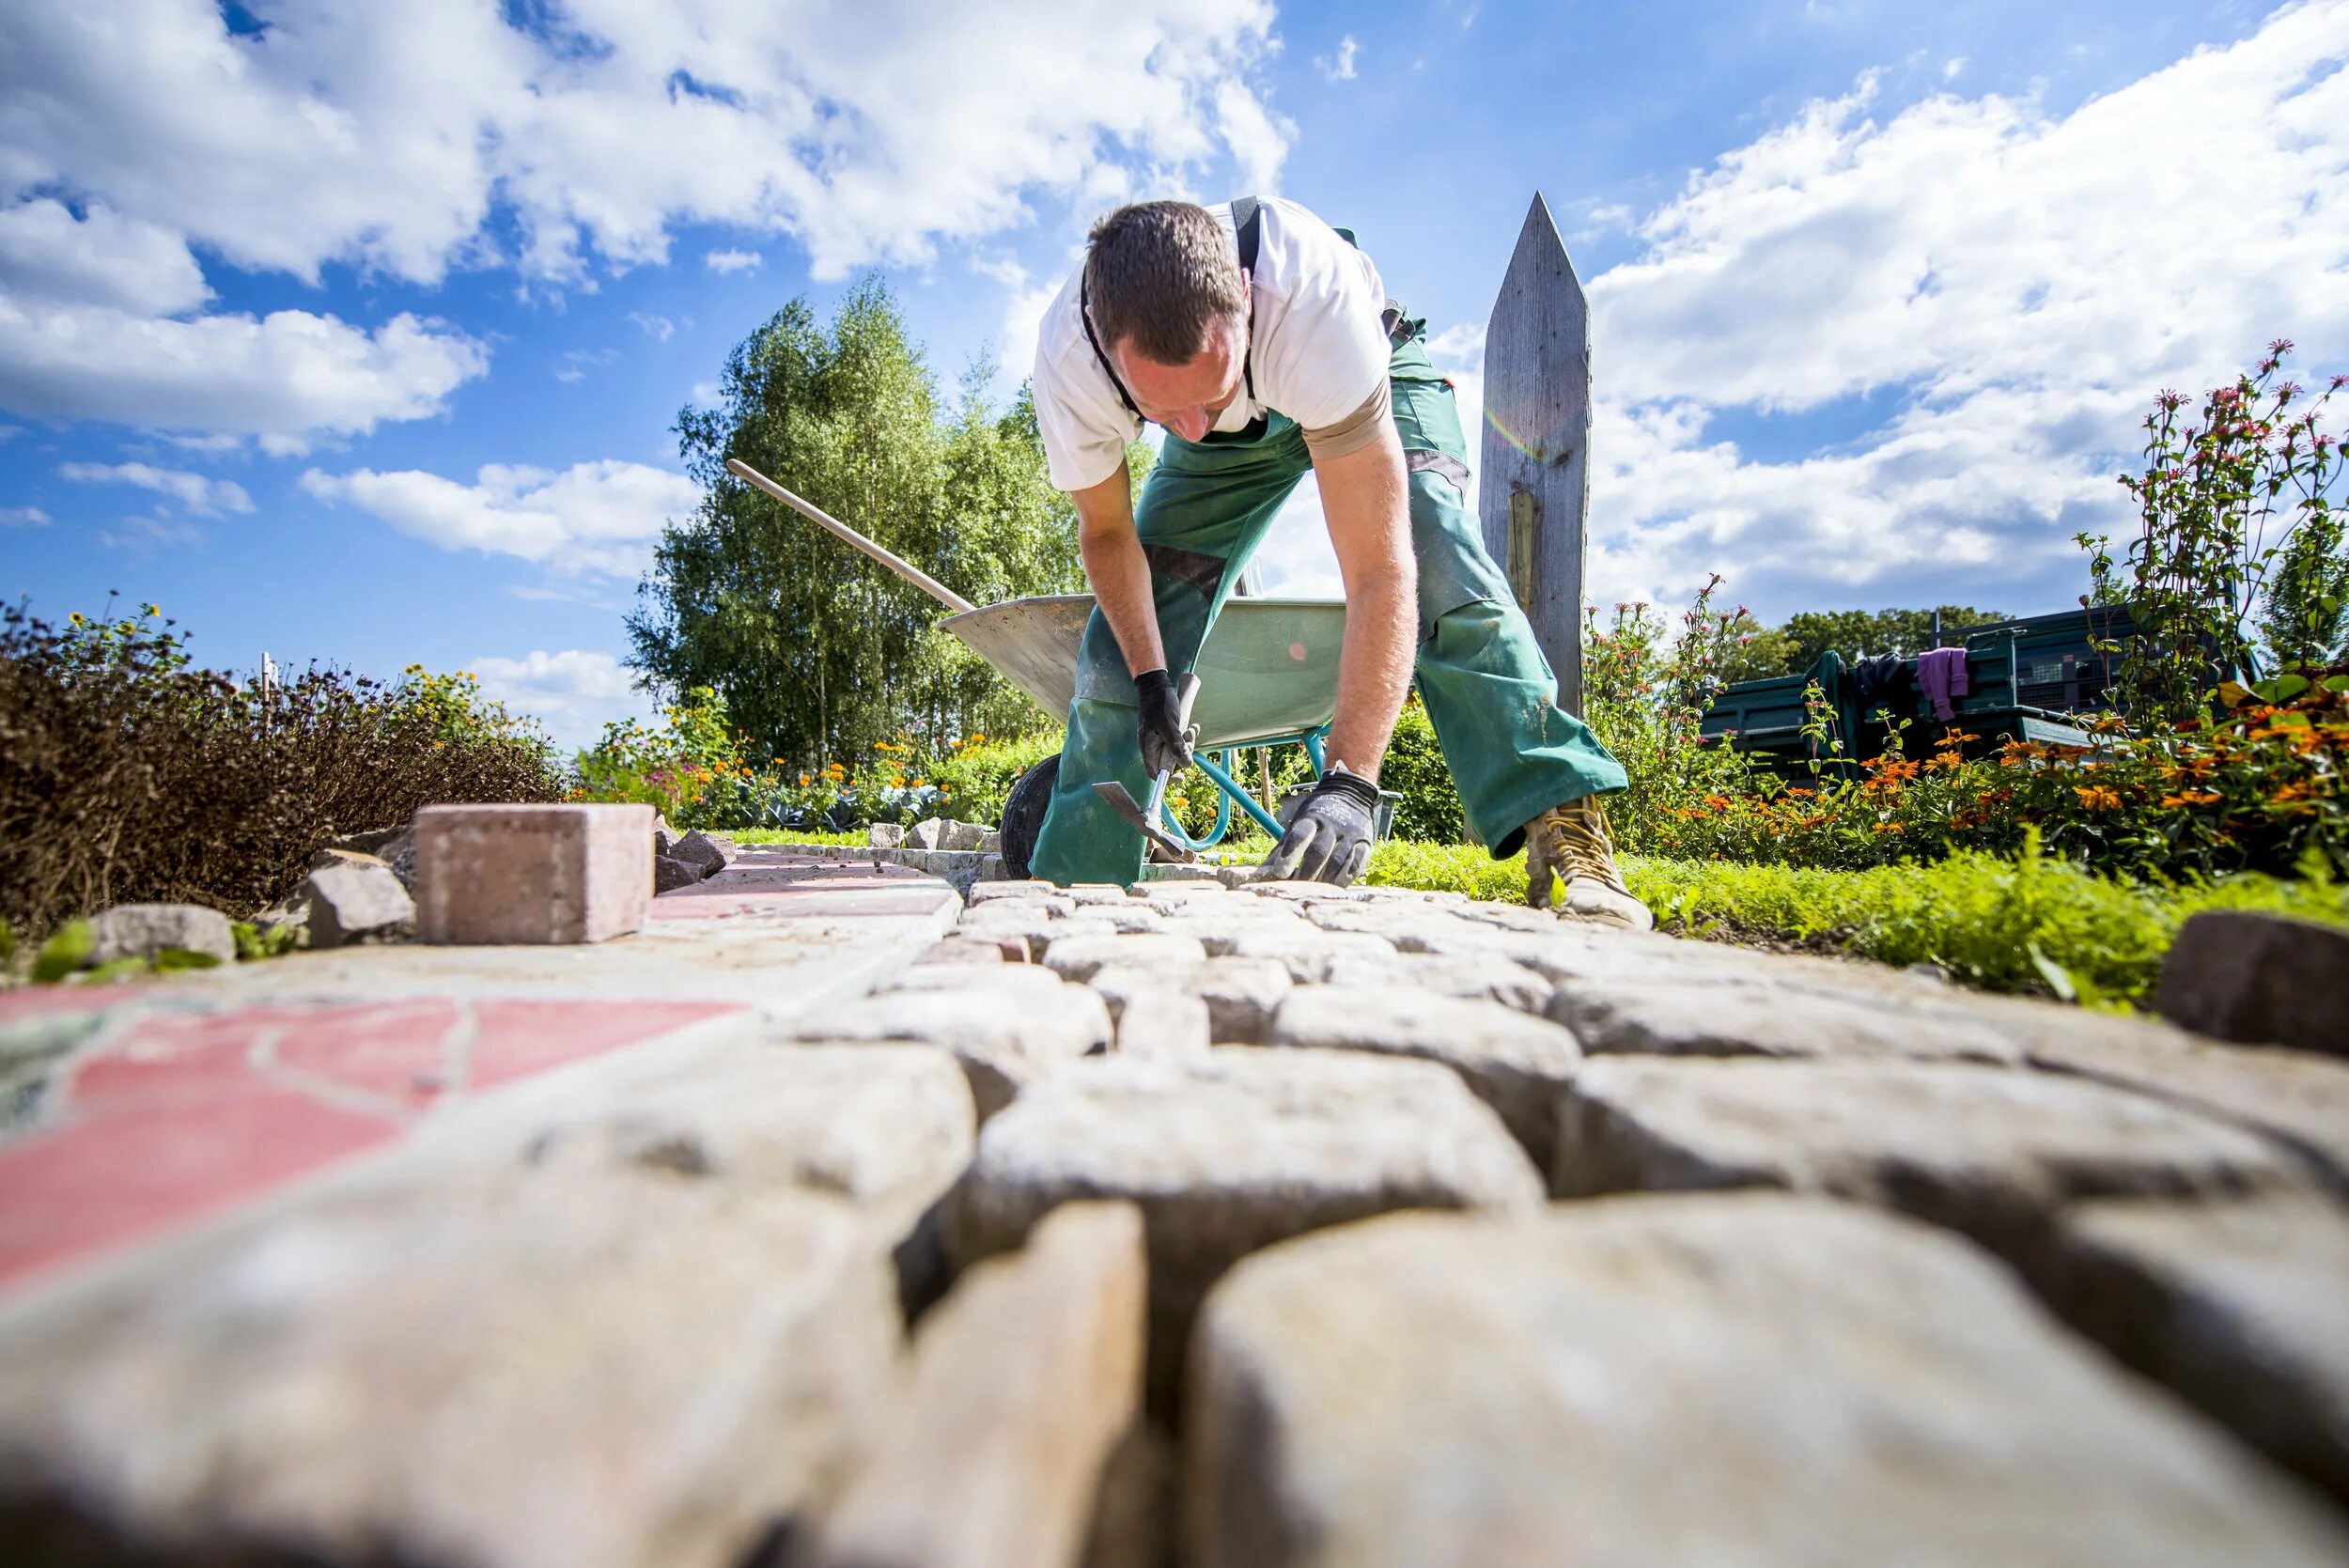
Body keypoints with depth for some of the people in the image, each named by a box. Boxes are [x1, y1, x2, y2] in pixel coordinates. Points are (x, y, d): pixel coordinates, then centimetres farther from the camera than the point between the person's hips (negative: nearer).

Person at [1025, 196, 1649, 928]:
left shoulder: (1313, 297, -45)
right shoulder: (1067, 360, -34)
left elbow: (1380, 572, -48)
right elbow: (1107, 530, -14)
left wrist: (1349, 782, -55)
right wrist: (1148, 680, -20)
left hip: (1373, 376, -2)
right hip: (1232, 438, 3)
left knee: (1438, 562, -32)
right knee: (1121, 640, -7)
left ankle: (1567, 835, -27)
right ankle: (1074, 882, 6)